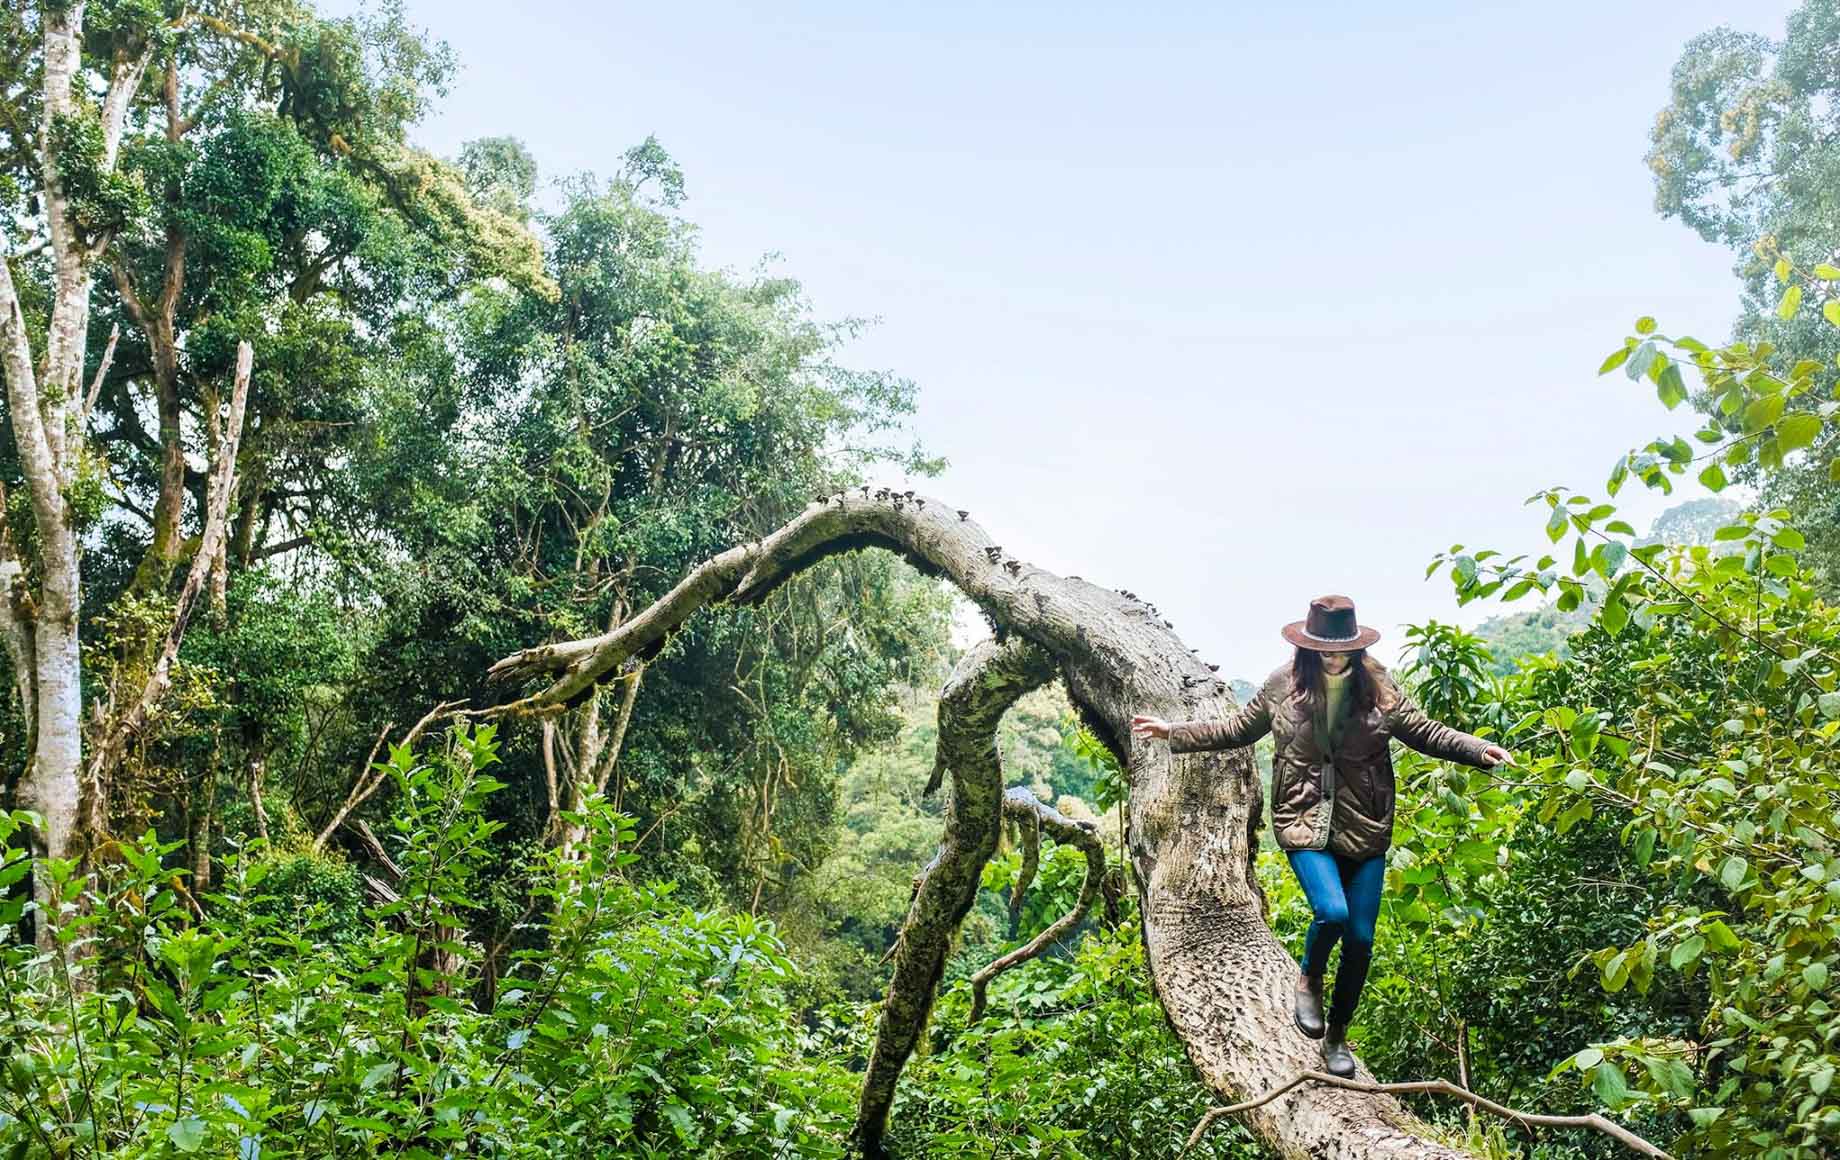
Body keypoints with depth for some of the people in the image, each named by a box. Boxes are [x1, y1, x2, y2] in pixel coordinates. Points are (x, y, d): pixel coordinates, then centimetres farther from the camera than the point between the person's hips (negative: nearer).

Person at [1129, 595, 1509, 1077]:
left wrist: (1478, 749, -6)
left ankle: (1337, 1036, 25)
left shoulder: (1379, 688, 0)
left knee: (1360, 938, 4)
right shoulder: (1282, 685, -1)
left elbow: (1425, 731, 8)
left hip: (1365, 828, 2)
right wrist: (1175, 732, 8)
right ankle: (1309, 978, 11)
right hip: (1304, 822, -2)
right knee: (1332, 912, -24)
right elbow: (1238, 729, 12)